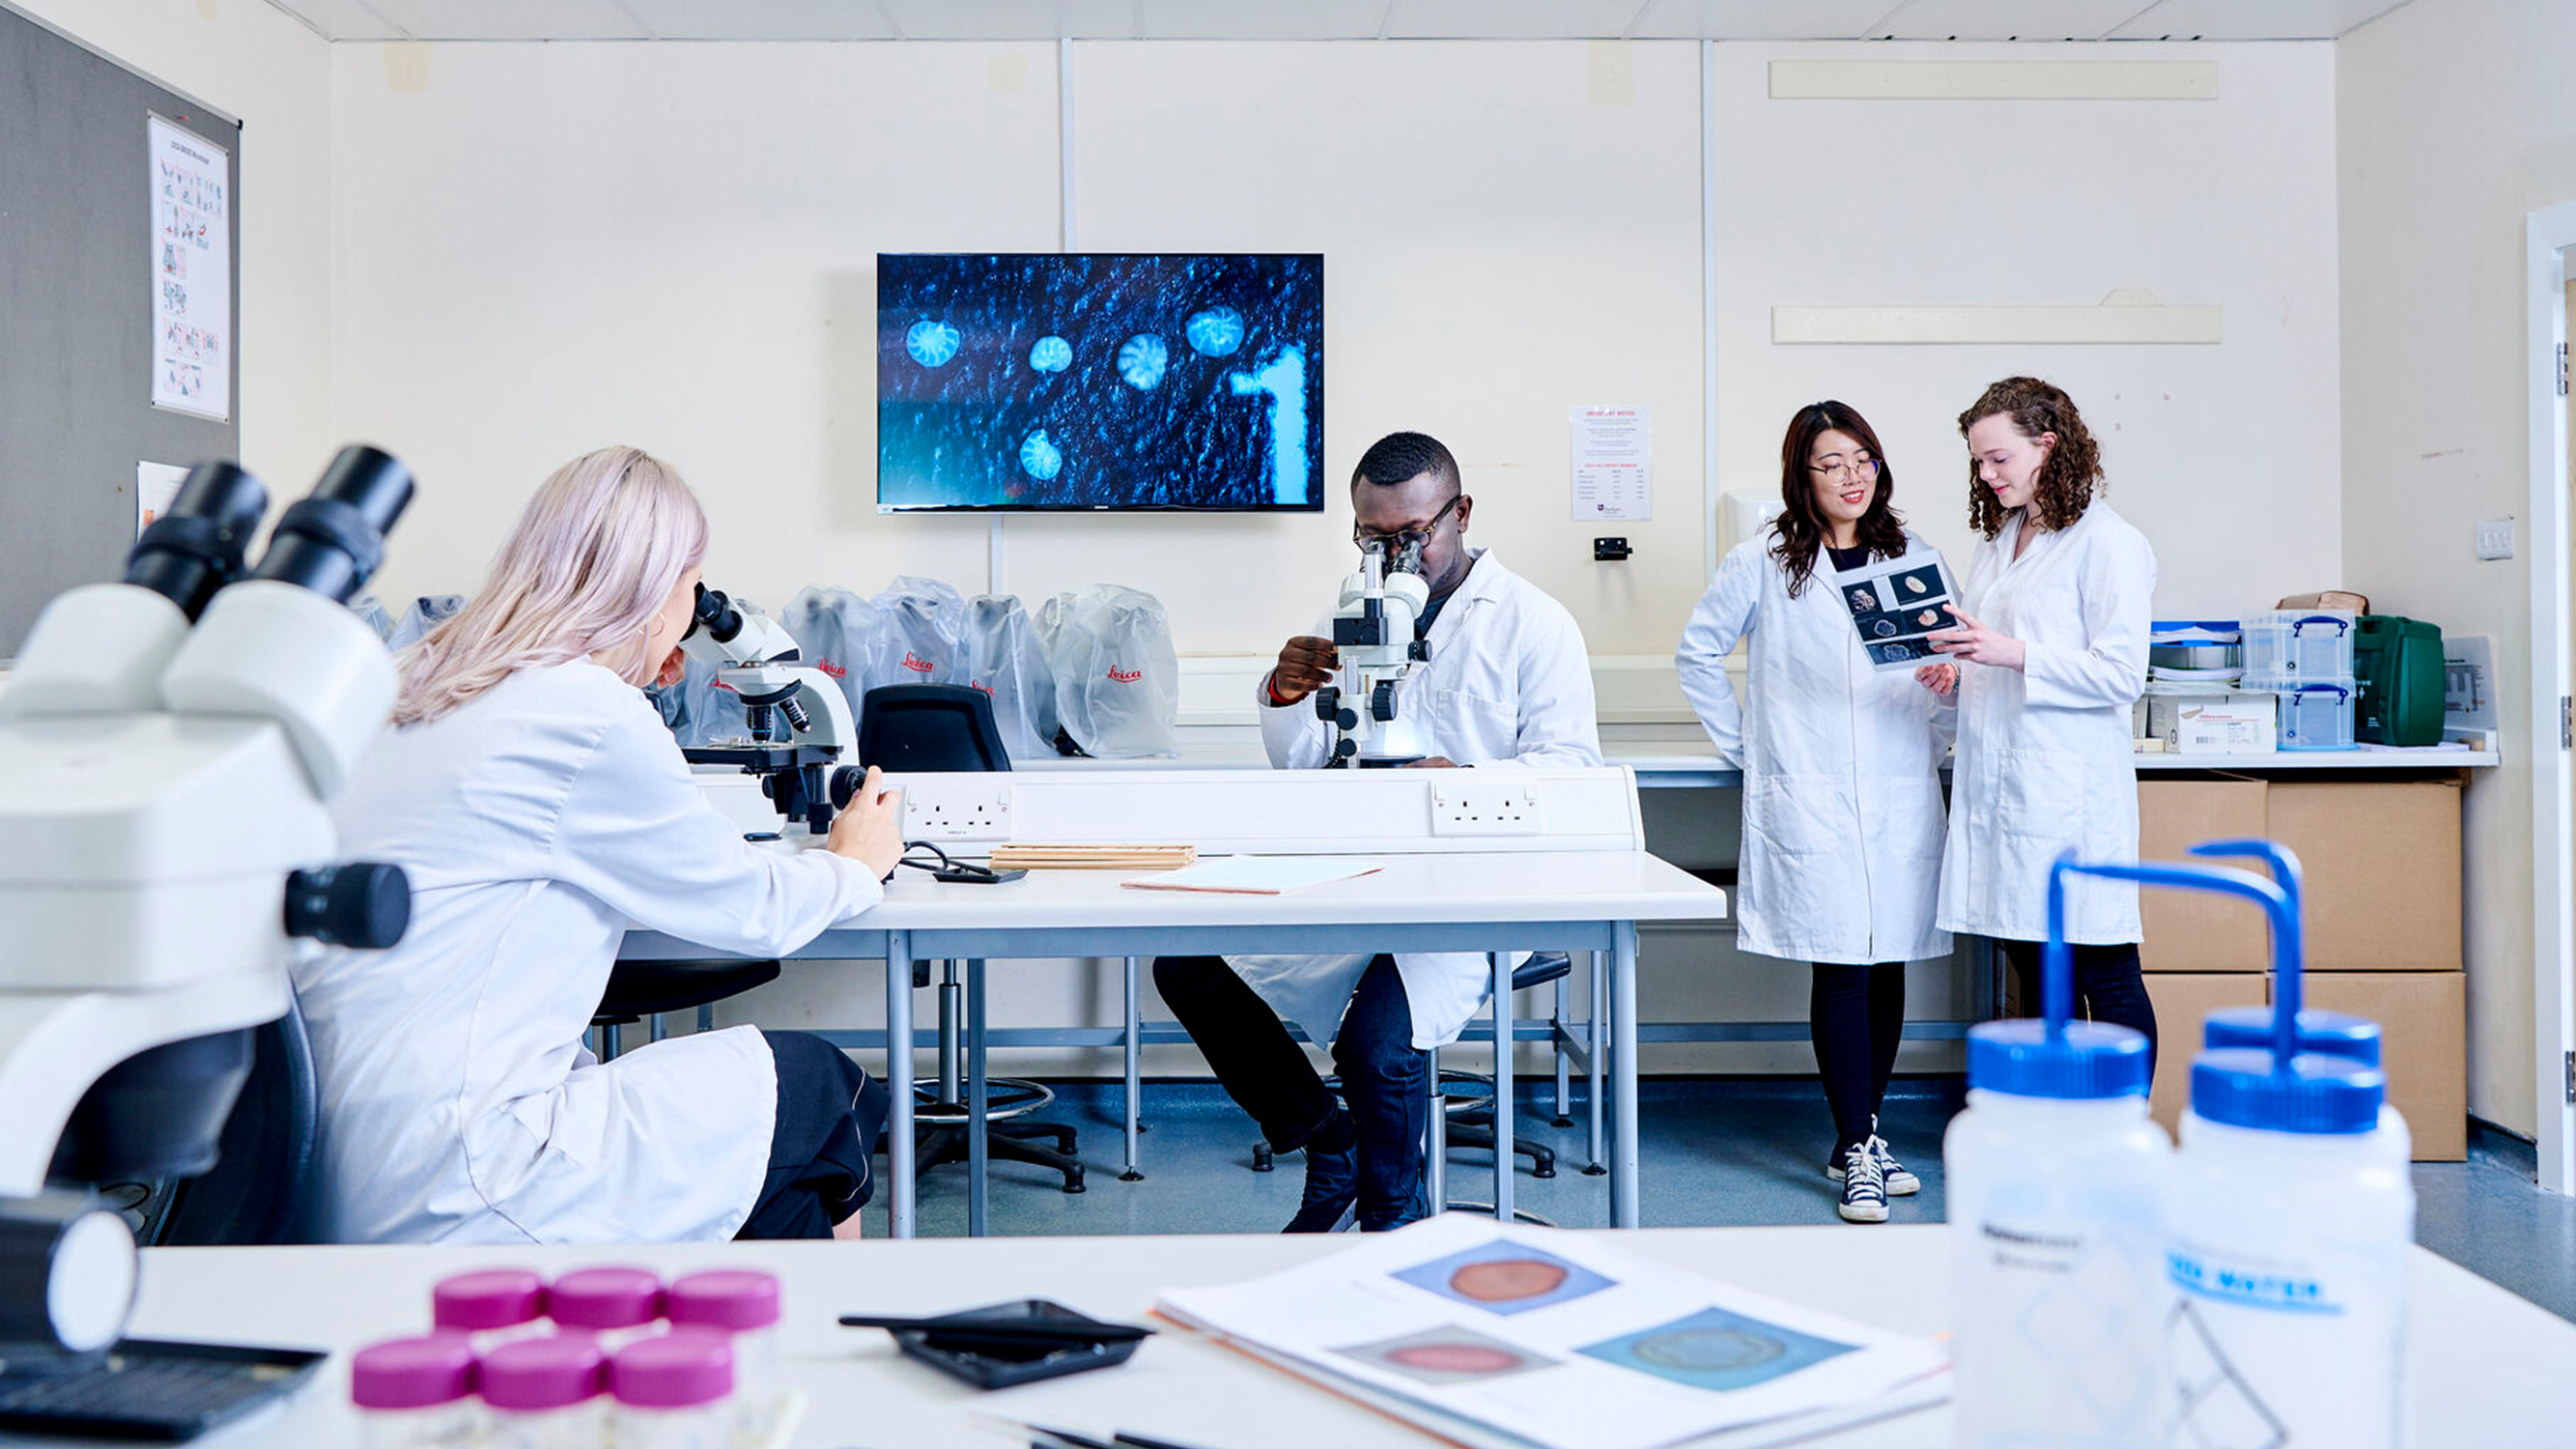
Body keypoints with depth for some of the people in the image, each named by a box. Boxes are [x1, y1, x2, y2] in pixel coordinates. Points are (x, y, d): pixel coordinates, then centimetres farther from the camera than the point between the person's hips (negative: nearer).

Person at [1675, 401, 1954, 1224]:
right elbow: (1698, 653, 9)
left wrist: (1950, 684, -1)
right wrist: (1743, 746, 5)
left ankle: (1860, 1139, 20)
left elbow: (1947, 671, 20)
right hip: (1809, 801, -3)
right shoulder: (1762, 565, 3)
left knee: (1888, 965, 7)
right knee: (1841, 969, -7)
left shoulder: (1914, 559, 13)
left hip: (1901, 798, 4)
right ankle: (1856, 1151, 1)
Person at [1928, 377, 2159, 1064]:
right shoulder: (1997, 541, 17)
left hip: (2072, 793, -8)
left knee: (2107, 980, -2)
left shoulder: (2109, 543, -7)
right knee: (2035, 977, 12)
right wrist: (1954, 669, 6)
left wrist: (2012, 654, -20)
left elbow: (2121, 673, -14)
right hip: (1998, 787, 8)